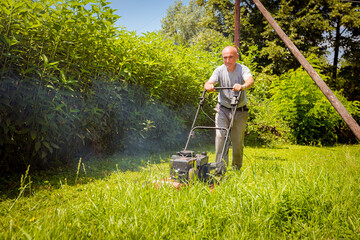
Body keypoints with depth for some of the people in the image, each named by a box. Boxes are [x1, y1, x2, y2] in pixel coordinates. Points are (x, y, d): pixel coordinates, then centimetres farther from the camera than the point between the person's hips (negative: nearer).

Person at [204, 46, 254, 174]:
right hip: (223, 109, 1)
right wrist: (208, 86, -45)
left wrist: (242, 86, -55)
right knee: (220, 135, -16)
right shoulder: (219, 70, -5)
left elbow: (250, 81, -32)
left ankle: (236, 168, 24)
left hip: (240, 111, -1)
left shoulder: (243, 69, -11)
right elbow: (209, 83, -20)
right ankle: (220, 167, -12)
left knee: (238, 141, 4)